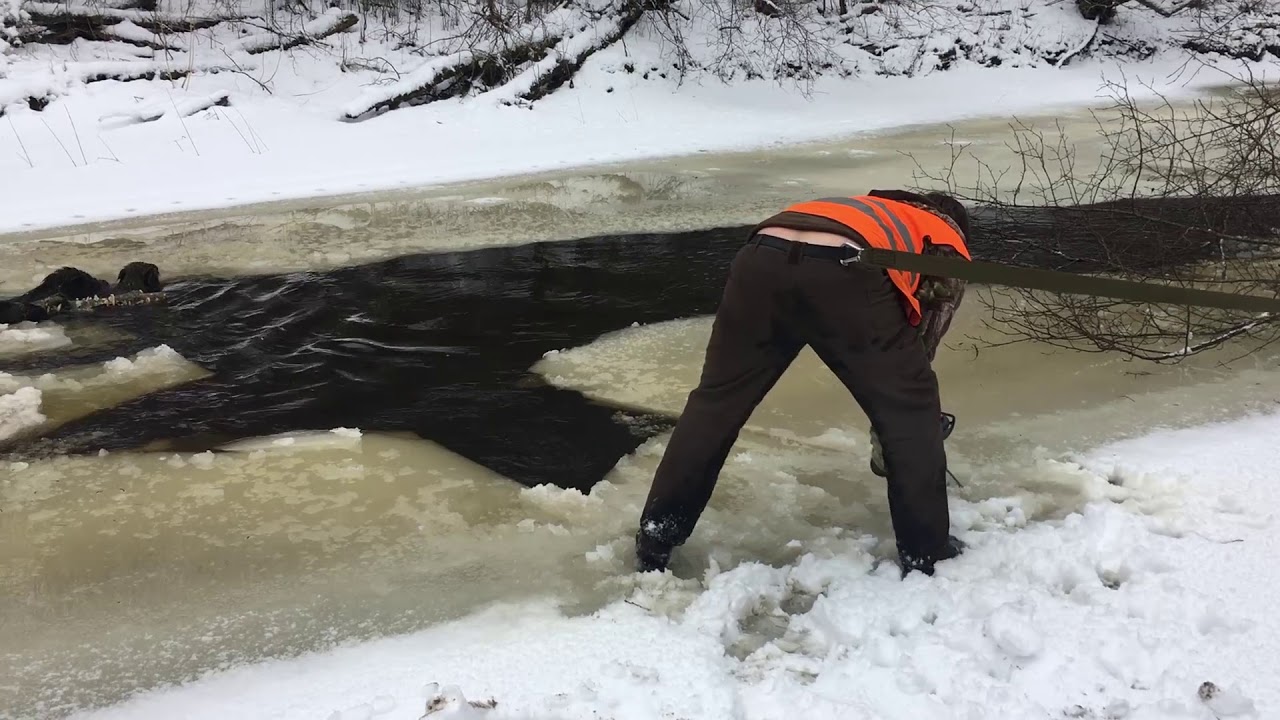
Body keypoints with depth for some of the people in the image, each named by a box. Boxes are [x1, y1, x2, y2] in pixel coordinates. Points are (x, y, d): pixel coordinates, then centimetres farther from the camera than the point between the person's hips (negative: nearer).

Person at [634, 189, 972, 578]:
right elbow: (919, 348, 29)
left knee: (716, 403, 19)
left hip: (762, 259, 5)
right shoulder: (950, 251, 32)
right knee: (910, 412, 17)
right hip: (841, 270, -5)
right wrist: (888, 446, 42)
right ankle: (926, 556, 26)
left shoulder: (873, 210, 46)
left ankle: (654, 539, 29)